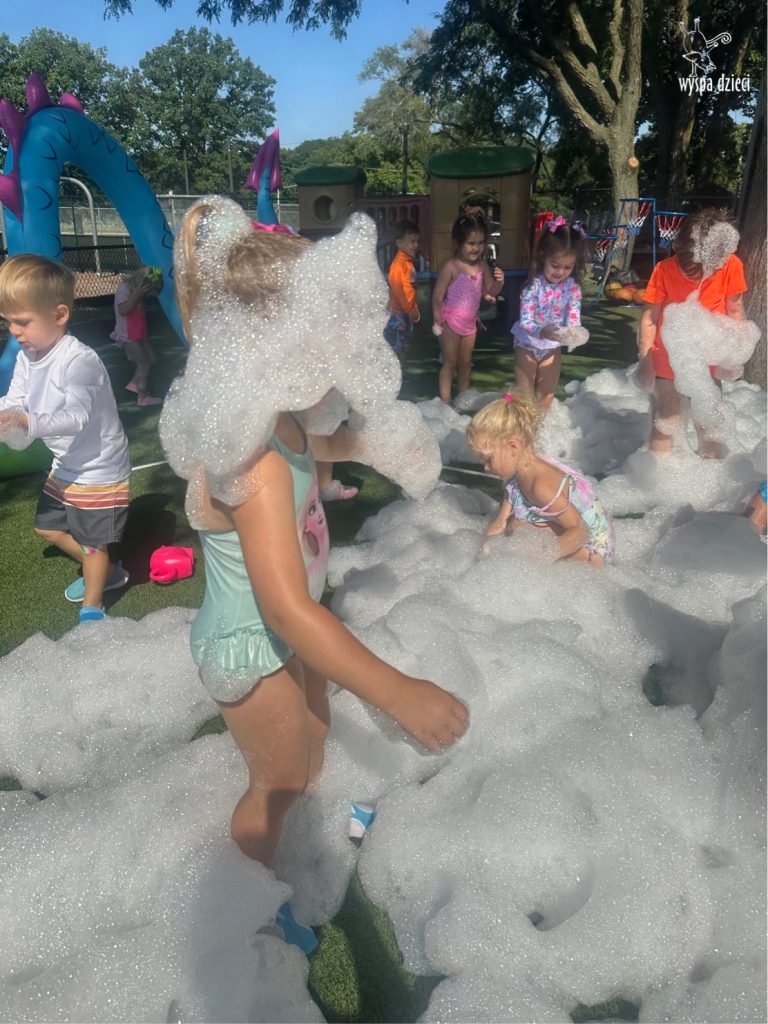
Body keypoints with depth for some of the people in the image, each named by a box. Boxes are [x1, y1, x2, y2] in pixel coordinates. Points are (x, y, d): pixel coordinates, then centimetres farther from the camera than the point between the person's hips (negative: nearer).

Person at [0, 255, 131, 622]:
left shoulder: (79, 360, -28)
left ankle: (92, 607, 27)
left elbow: (77, 418, -34)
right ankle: (106, 572, 42)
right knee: (48, 528, 23)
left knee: (93, 542, 6)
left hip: (99, 469, -9)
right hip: (66, 465, 9)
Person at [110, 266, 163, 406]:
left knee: (151, 359, 14)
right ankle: (142, 397, 5)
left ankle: (133, 384, 25)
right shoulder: (124, 289, -19)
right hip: (128, 336, -9)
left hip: (139, 334, 9)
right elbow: (123, 310, -29)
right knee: (144, 364, -5)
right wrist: (136, 294, -29)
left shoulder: (136, 290, 7)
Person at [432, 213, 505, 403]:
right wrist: (437, 320, -16)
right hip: (450, 322, -5)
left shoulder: (482, 266, -2)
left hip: (470, 323, 6)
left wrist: (499, 281, -15)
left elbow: (490, 291, 5)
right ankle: (446, 401, 13)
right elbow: (438, 295, -15)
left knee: (466, 362, 17)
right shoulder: (450, 267, -19)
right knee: (450, 363, 3)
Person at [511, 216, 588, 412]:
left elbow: (574, 319, -16)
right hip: (527, 345, -3)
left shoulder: (573, 287, -14)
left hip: (552, 347, 3)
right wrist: (542, 332, -49)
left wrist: (573, 334, -40)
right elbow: (525, 321, -29)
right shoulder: (533, 285, -24)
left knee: (546, 397, 14)